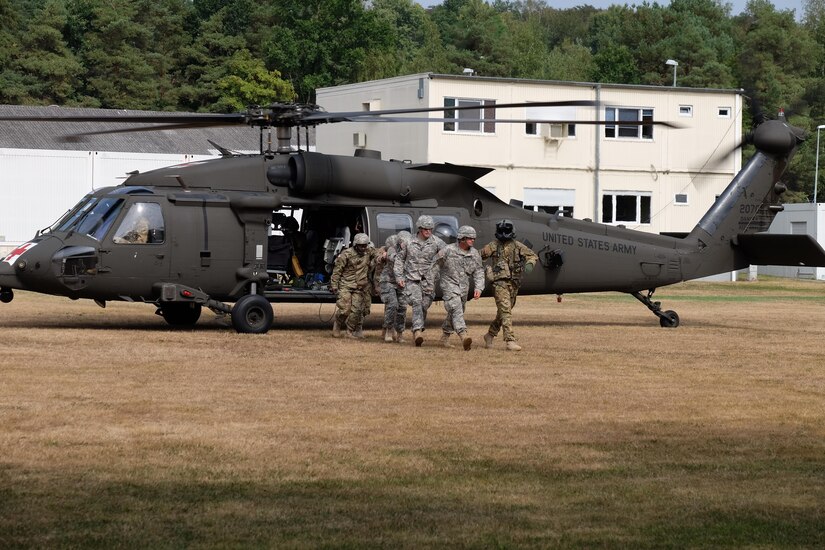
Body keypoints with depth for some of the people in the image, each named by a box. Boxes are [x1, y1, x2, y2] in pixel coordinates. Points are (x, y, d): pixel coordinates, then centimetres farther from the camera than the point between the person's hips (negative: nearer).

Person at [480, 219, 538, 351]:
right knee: (505, 311, -15)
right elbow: (479, 256, 7)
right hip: (500, 282, -5)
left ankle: (490, 335, 32)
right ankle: (510, 341, -21)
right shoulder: (493, 246, 3)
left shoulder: (517, 246, 10)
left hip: (514, 283, 5)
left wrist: (529, 264, -8)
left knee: (503, 312, 14)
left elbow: (533, 256, 13)